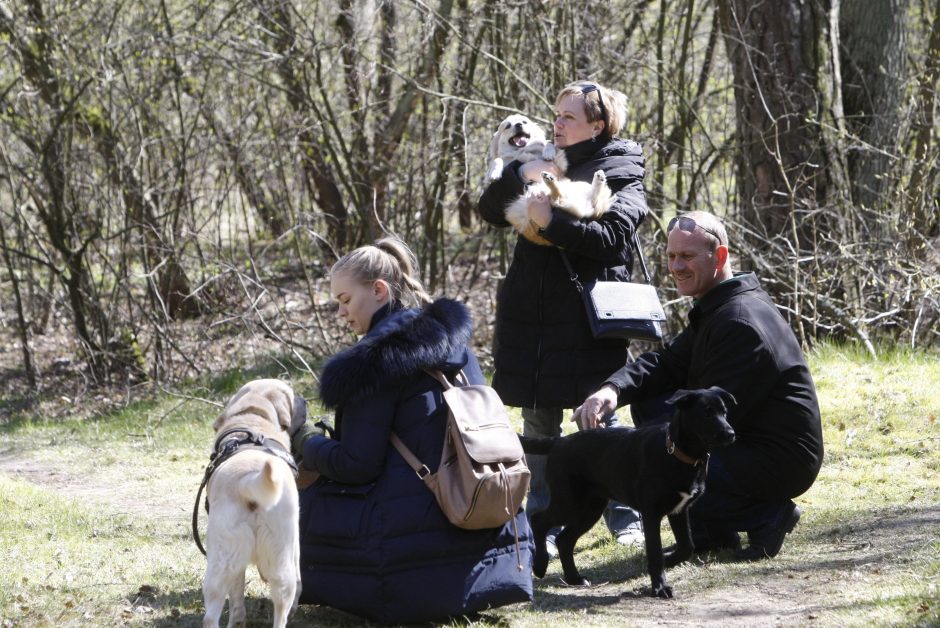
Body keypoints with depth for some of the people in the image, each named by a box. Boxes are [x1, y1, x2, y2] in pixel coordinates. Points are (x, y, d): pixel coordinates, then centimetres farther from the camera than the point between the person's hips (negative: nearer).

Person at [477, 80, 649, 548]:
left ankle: (623, 518, 10)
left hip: (589, 316, -5)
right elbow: (490, 210, 8)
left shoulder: (622, 174, -2)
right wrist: (520, 175, -9)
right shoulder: (547, 163, 15)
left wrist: (551, 222, -22)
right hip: (532, 313, 5)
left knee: (600, 419, -1)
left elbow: (611, 237, -18)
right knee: (539, 420, 8)